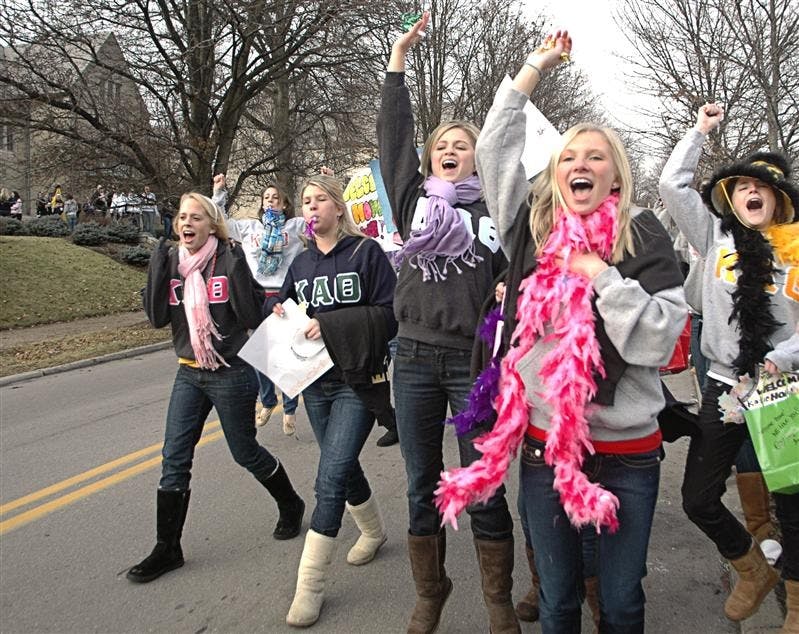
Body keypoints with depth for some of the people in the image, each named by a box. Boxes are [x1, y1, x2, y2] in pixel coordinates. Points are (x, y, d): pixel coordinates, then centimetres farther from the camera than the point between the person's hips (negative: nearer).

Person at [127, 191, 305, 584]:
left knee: (245, 453, 9)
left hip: (231, 373, -5)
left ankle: (291, 506, 35)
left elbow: (252, 318, -18)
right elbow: (158, 318, -7)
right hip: (188, 374, 5)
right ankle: (167, 549, 17)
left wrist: (238, 271, -26)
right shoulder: (171, 261, 2)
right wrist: (158, 270, -15)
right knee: (174, 458, 4)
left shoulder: (229, 260, -12)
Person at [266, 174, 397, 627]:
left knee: (330, 479, -10)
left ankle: (310, 584, 1)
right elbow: (280, 306, 18)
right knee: (344, 468, 19)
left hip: (358, 380, -6)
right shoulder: (302, 262, 10)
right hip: (317, 381, 6)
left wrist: (330, 325, -21)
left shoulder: (366, 252, -7)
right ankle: (374, 531, 46)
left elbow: (390, 315, -13)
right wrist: (279, 311, -7)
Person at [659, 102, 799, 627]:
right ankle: (754, 569, 33)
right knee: (699, 499, 5)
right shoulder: (716, 237, 3)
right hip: (726, 385, 2)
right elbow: (673, 184, 0)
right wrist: (701, 131, 7)